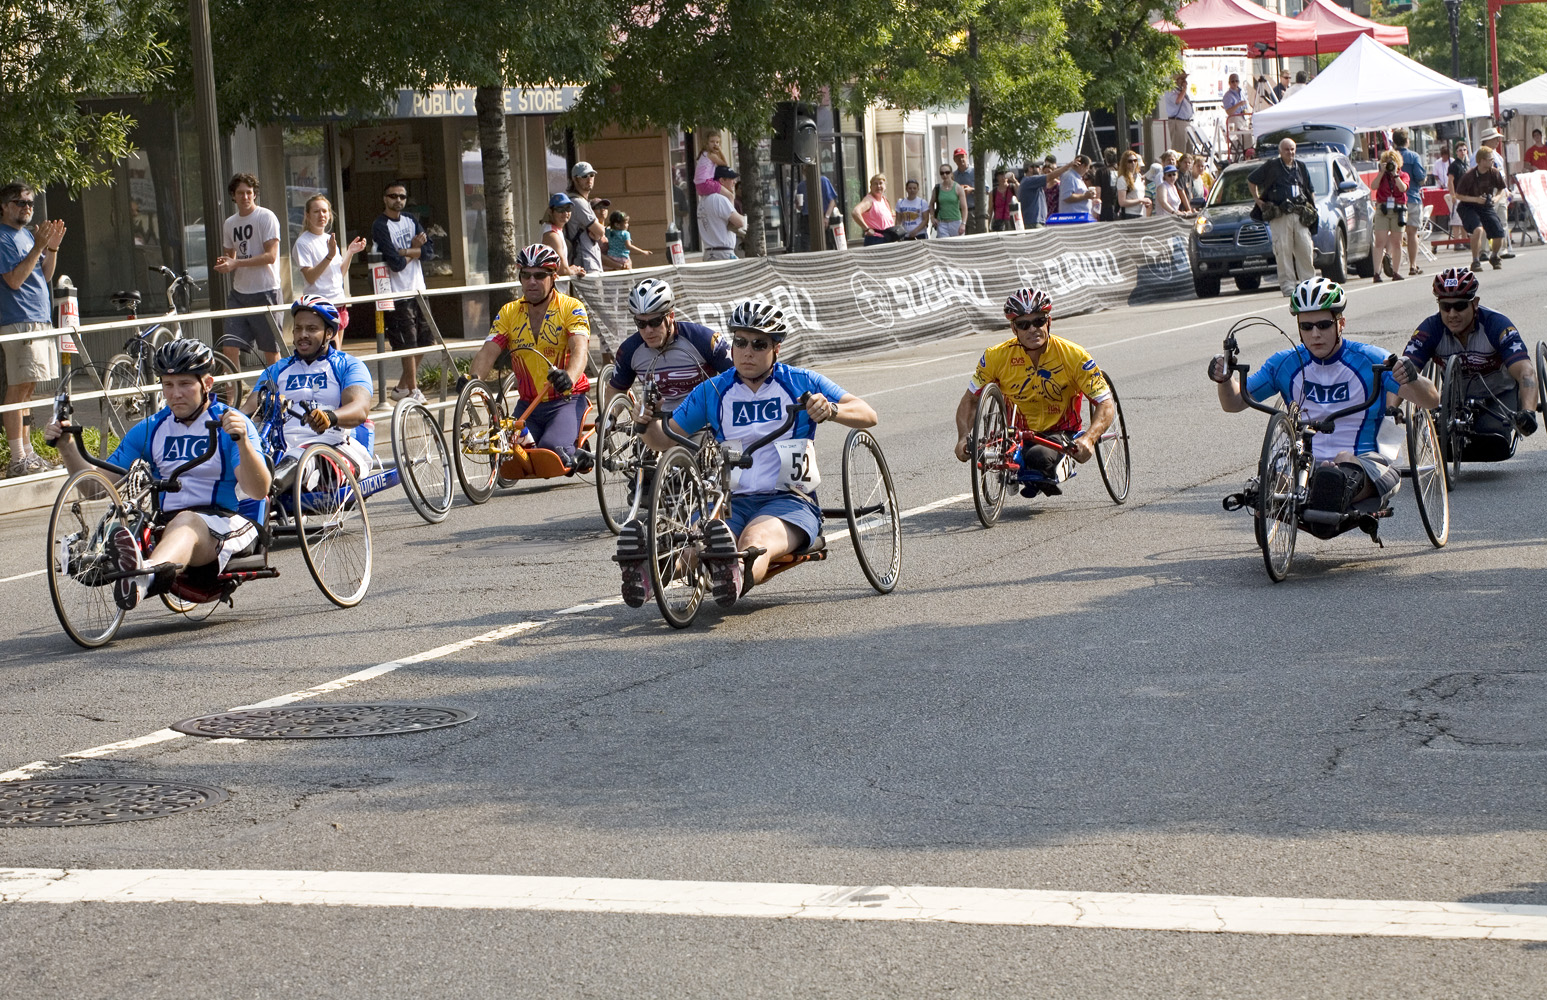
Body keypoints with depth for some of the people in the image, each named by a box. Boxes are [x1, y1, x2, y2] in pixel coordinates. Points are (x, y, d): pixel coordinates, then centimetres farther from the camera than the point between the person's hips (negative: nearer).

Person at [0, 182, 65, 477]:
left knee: (27, 388, 12)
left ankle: (28, 452, 17)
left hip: (41, 318, 9)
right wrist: (39, 247, -19)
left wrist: (53, 246, 2)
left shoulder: (27, 234, 17)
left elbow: (45, 275, 16)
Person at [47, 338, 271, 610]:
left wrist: (242, 441, -31)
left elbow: (258, 490, -13)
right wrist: (67, 447, 0)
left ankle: (144, 574, -71)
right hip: (167, 522, 7)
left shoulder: (229, 423, 2)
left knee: (187, 521, -41)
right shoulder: (150, 429, 17)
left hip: (225, 520, -7)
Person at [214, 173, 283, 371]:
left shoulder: (266, 217, -6)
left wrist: (236, 263, -19)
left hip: (264, 291, -5)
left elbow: (270, 256, -14)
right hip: (239, 293, 6)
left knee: (271, 351, 1)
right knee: (229, 347, -5)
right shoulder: (230, 223, 13)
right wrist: (224, 264, -2)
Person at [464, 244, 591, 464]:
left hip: (567, 400, -4)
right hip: (528, 405, 4)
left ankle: (577, 457, 7)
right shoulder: (508, 313, 6)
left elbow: (579, 350, -22)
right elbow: (488, 351, -5)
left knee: (551, 448, -28)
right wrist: (473, 378, -28)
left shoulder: (571, 308, -5)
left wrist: (569, 378, -45)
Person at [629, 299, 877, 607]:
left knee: (755, 540, -39)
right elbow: (665, 440, 16)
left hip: (788, 500, -2)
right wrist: (647, 423, -8)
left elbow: (867, 415, 3)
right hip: (730, 501, 2)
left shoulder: (801, 383, 9)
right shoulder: (712, 391, 16)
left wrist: (831, 410, -19)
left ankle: (736, 577, -72)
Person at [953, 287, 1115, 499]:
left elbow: (1106, 405, -14)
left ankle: (1043, 477, 4)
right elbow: (970, 400, 2)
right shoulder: (997, 357, -10)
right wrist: (963, 438, -16)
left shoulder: (1073, 356, -15)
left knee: (1039, 457, -37)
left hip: (1060, 433, -3)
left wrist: (1088, 439, -33)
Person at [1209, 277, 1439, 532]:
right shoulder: (1286, 363, 10)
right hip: (1307, 465, 4)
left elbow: (1431, 401, -6)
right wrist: (1225, 379, -11)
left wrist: (1413, 379, -31)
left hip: (1367, 465, -3)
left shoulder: (1370, 360, 1)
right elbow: (1234, 403, 13)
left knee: (1346, 460, -40)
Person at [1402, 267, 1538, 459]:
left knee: (1491, 444, -28)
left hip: (1500, 395, -2)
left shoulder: (1497, 325, -25)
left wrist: (1528, 412, -53)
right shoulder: (1431, 329, -19)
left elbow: (1525, 373, -35)